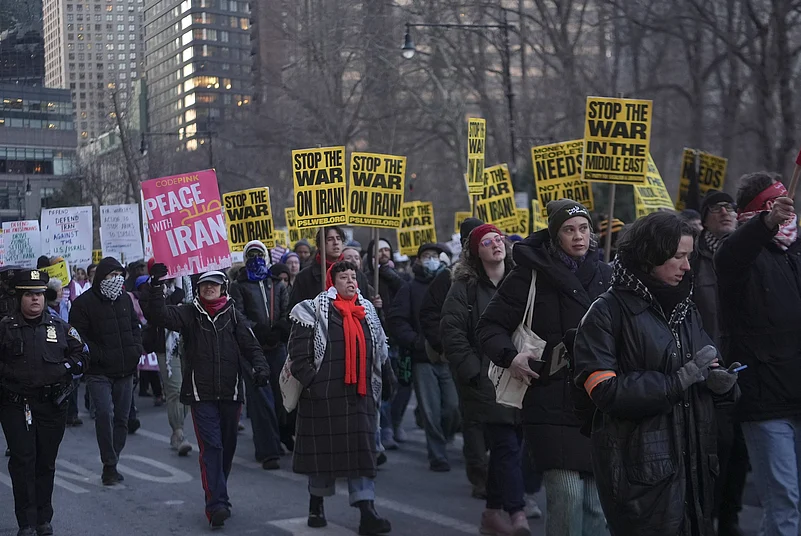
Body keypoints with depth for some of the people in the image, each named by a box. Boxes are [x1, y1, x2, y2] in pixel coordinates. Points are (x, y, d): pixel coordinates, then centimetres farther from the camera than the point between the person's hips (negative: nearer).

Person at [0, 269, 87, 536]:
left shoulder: (60, 326, 7)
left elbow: (81, 355, 12)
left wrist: (65, 368, -4)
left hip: (52, 404, 2)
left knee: (46, 462, 9)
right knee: (22, 462, -4)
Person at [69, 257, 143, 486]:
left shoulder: (124, 298, 12)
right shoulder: (84, 303, -7)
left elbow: (135, 326, 24)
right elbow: (77, 337, -10)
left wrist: (136, 349, 7)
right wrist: (99, 355, -17)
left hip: (125, 371, 6)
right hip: (99, 372, -6)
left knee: (121, 418, 8)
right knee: (104, 413, -19)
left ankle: (110, 465, 19)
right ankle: (109, 465, -10)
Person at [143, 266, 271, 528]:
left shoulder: (233, 316, 7)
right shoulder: (189, 313, 4)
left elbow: (251, 346, 1)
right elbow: (159, 315, -10)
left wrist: (260, 367, -17)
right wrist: (156, 286, -22)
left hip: (230, 393, 3)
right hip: (201, 393, -2)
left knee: (227, 446, 12)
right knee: (211, 447, -10)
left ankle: (216, 495, 29)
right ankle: (217, 504, -14)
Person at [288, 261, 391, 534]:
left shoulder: (367, 311, 13)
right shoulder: (314, 312, -5)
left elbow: (379, 352, 22)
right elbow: (298, 353, -9)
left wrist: (375, 385, 16)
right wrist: (310, 383, -14)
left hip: (360, 395, 4)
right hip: (324, 395, -4)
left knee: (362, 449, -2)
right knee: (322, 448, 7)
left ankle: (367, 513, -5)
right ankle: (316, 505, 25)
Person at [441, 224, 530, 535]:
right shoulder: (464, 288, 1)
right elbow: (452, 334, -5)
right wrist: (473, 372, -10)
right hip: (486, 383, -4)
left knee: (504, 448, 9)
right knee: (506, 446, -13)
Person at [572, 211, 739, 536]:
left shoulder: (685, 308, 14)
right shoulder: (609, 311, -8)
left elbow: (705, 370, 21)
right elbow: (603, 390, -16)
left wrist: (719, 381, -4)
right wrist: (679, 380, -17)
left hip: (693, 457, 7)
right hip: (640, 463, -7)